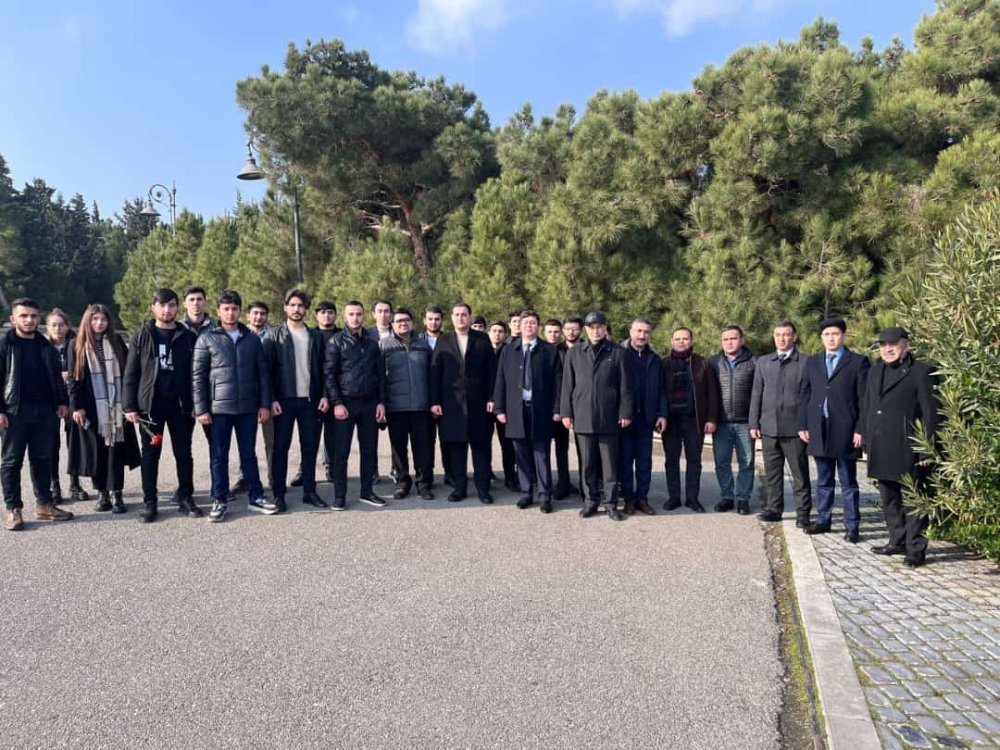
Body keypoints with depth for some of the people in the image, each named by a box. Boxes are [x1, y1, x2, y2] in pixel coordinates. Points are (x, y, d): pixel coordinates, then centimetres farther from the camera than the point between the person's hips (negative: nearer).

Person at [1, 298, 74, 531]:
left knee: (43, 459, 10)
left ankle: (44, 504, 19)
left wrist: (62, 402, 7)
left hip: (45, 411, 4)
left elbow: (57, 378, 17)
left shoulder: (47, 347, 12)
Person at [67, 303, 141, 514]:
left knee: (115, 450, 0)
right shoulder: (79, 346, 5)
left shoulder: (116, 343, 7)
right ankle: (102, 493, 14)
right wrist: (76, 406, -5)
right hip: (91, 408, 0)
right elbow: (73, 378, 3)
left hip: (115, 406, 0)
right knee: (96, 451, 4)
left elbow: (127, 372, 6)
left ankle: (116, 493, 5)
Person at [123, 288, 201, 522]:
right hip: (150, 404, 0)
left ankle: (185, 498, 17)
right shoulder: (142, 336, 4)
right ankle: (150, 501, 15)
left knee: (183, 453, 7)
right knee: (150, 454, 6)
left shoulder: (188, 337, 4)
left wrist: (197, 404, -4)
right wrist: (129, 406, -5)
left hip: (180, 404, 0)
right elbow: (131, 373, 2)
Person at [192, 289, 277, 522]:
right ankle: (220, 501, 15)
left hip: (248, 408, 2)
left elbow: (263, 373, 7)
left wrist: (265, 404, 1)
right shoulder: (207, 339, 0)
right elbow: (197, 377, -2)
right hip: (219, 408, -2)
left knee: (249, 454, 11)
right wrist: (201, 409, -8)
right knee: (219, 457, 5)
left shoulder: (252, 339, 6)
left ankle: (256, 497, 19)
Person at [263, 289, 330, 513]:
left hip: (310, 400, 3)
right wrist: (272, 399, -12)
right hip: (284, 400, -2)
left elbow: (323, 368, 9)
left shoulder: (316, 336, 10)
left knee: (310, 447, 7)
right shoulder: (274, 335, 2)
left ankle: (309, 491, 15)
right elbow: (267, 369, -4)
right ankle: (278, 494, 8)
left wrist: (324, 395, -2)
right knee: (280, 448, 2)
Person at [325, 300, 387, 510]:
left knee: (369, 450, 8)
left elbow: (380, 373, 12)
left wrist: (380, 402, 4)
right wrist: (337, 403, -12)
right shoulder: (336, 341, 0)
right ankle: (339, 496, 8)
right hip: (345, 403, -4)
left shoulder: (372, 342, 11)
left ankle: (366, 492, 19)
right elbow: (329, 374, -4)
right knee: (341, 452, 0)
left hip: (369, 403, 4)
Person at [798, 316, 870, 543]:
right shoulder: (812, 362, 12)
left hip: (845, 430, -4)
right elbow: (804, 395, 12)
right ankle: (823, 520, 22)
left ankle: (852, 526, 10)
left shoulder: (858, 362, 0)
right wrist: (802, 425, 6)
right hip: (818, 430, 4)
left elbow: (864, 398, -4)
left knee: (848, 482, 4)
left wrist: (860, 430, -10)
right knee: (823, 480, 13)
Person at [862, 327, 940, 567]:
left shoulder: (921, 372, -6)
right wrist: (866, 438, 12)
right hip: (880, 449, 7)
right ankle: (898, 541, 27)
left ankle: (916, 549, 6)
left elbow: (931, 412, -9)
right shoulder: (875, 371, 14)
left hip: (907, 449, -7)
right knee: (889, 498, 15)